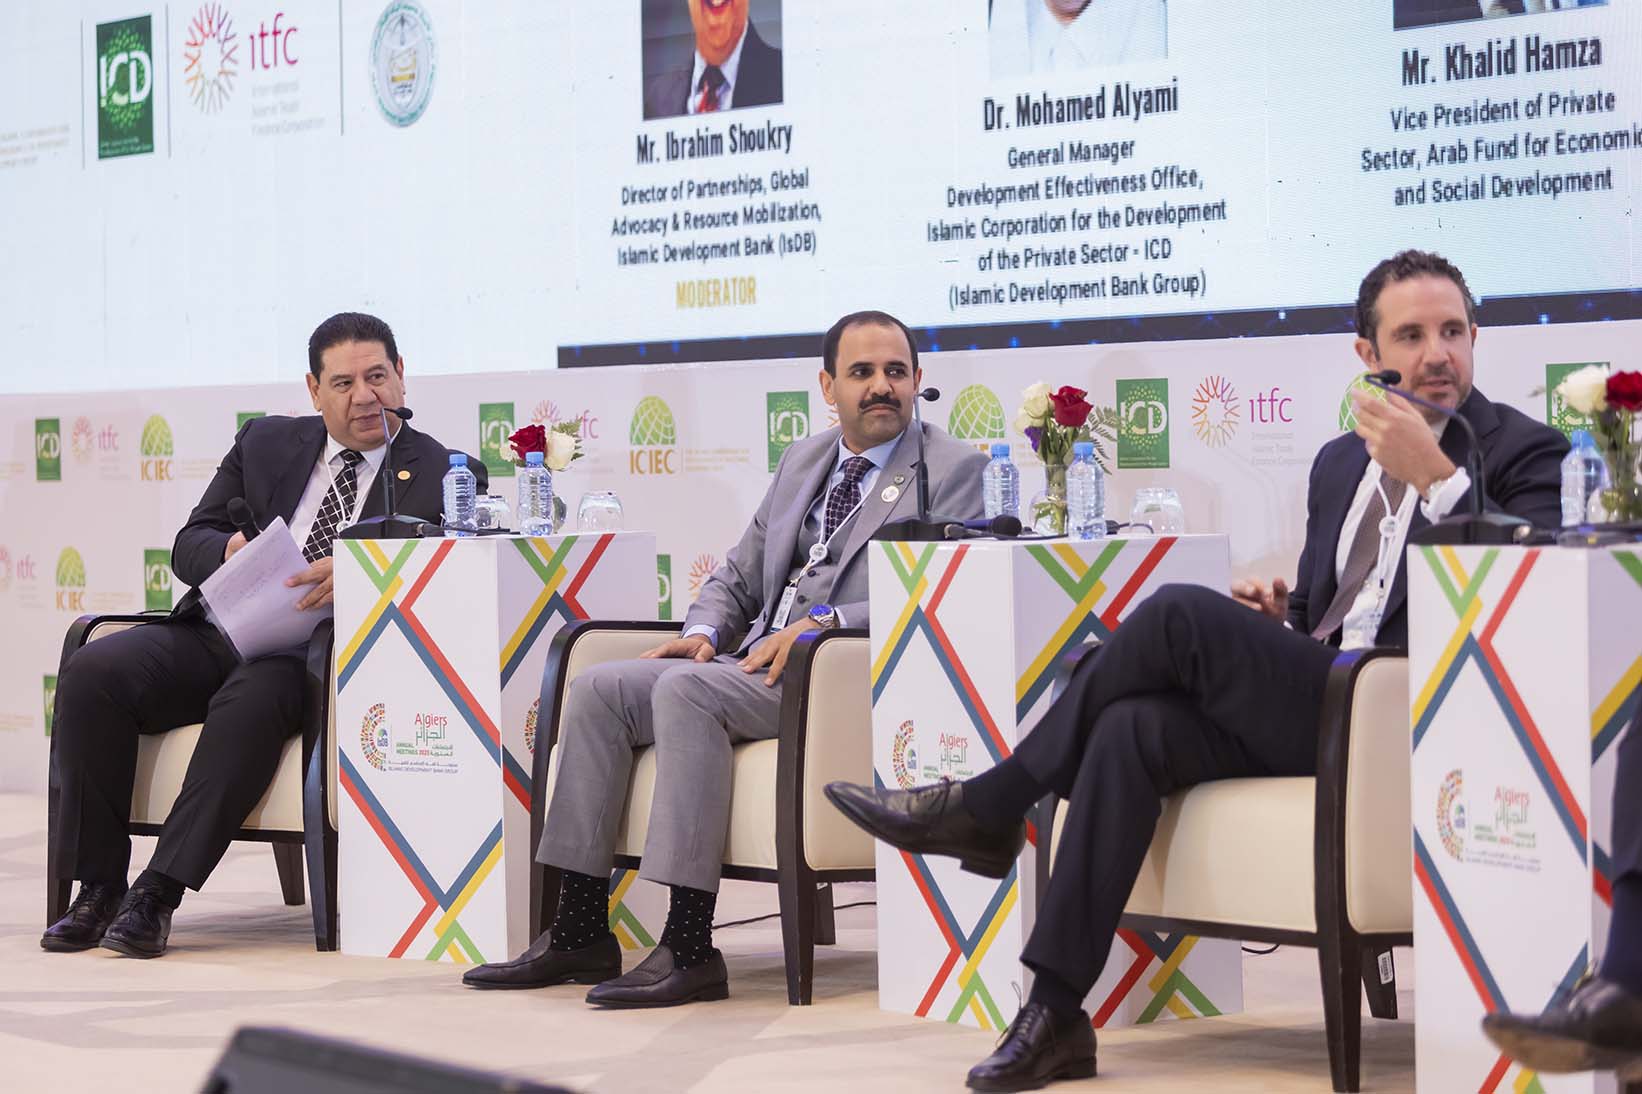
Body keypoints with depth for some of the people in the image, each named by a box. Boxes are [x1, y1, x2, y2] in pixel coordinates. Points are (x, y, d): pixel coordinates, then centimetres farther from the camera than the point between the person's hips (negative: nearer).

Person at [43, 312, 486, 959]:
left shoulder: (447, 476, 6)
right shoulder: (265, 444, 18)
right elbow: (188, 545, 14)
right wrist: (229, 548, -11)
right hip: (218, 632, 4)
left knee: (252, 699, -37)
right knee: (92, 672, -21)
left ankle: (159, 893, -33)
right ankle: (97, 888, -16)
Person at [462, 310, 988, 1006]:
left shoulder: (955, 471, 0)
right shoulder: (803, 461, 23)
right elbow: (738, 576, 25)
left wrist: (821, 622, -22)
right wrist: (704, 632, 2)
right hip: (752, 663, 8)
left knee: (684, 688, -31)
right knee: (598, 688, -11)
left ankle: (689, 949, -34)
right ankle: (579, 934, -10)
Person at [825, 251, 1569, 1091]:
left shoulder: (1525, 453, 1)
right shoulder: (1340, 461, 22)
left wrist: (1436, 477, -22)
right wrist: (1275, 623, 5)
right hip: (1305, 701, 6)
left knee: (1180, 615, -24)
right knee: (1136, 727, -24)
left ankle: (990, 806, -9)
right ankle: (1054, 1013, -25)